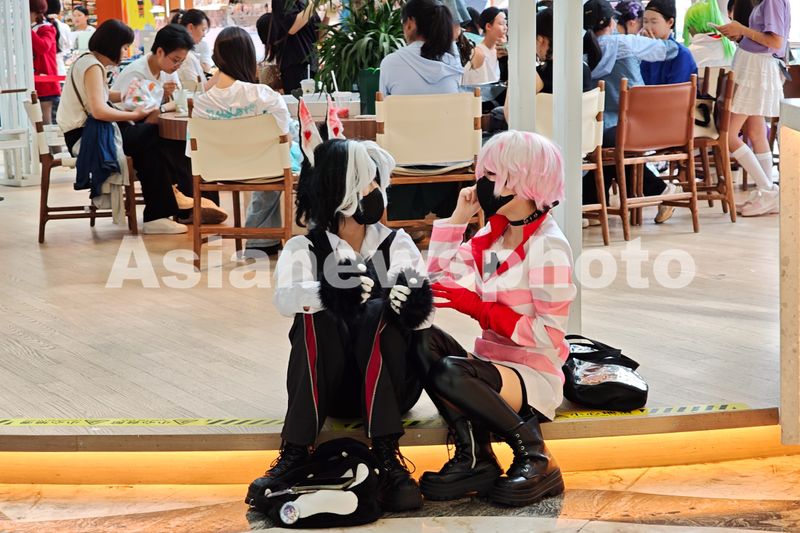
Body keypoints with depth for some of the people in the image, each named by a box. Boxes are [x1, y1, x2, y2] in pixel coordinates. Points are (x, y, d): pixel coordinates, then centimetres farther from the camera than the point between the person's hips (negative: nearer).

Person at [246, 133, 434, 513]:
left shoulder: (396, 243, 8)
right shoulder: (304, 248, 4)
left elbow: (423, 314, -7)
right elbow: (284, 299, -19)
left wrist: (410, 301, -31)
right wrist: (332, 292, -40)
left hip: (388, 384, 1)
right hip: (327, 386, 0)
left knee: (377, 313, -28)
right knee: (317, 316, -29)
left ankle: (387, 458, -36)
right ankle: (294, 454, -31)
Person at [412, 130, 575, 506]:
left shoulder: (548, 246, -13)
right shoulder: (493, 234, 11)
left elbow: (550, 335, -17)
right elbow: (438, 275, 15)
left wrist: (478, 307, -19)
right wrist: (458, 216, 9)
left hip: (534, 377, -7)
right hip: (492, 364, 8)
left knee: (449, 373, -33)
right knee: (422, 338, -19)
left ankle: (535, 459, -15)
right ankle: (474, 457, -19)